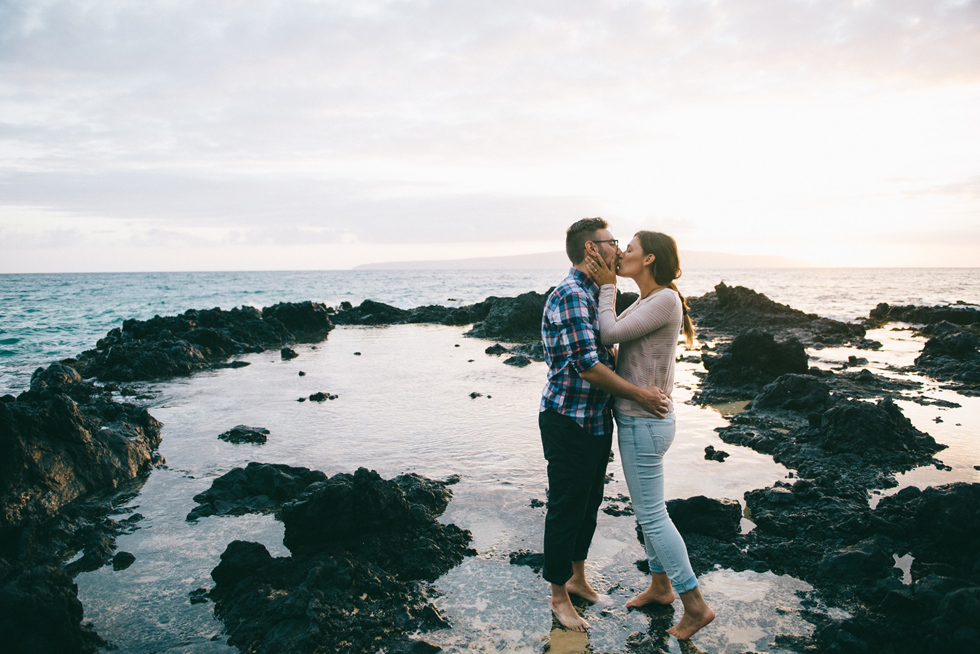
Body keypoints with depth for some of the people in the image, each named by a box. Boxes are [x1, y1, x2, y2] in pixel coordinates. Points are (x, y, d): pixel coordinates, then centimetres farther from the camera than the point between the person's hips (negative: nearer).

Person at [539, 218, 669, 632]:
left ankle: (577, 577, 38)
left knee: (589, 503, 20)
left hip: (597, 420, 10)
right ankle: (559, 594, 21)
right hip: (568, 422, -10)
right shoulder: (570, 296, -20)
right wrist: (638, 394, -17)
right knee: (565, 508, 4)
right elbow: (588, 367, -25)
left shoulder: (592, 294, 13)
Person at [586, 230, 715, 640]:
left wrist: (607, 286, -10)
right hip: (639, 420, 10)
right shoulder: (645, 302, 12)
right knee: (649, 509, 20)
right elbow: (610, 331, 11)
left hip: (644, 422, -10)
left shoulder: (665, 300, -18)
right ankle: (661, 586, 36)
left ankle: (695, 604, 12)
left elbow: (610, 333, -21)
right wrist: (601, 285, 6)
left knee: (651, 514, -1)